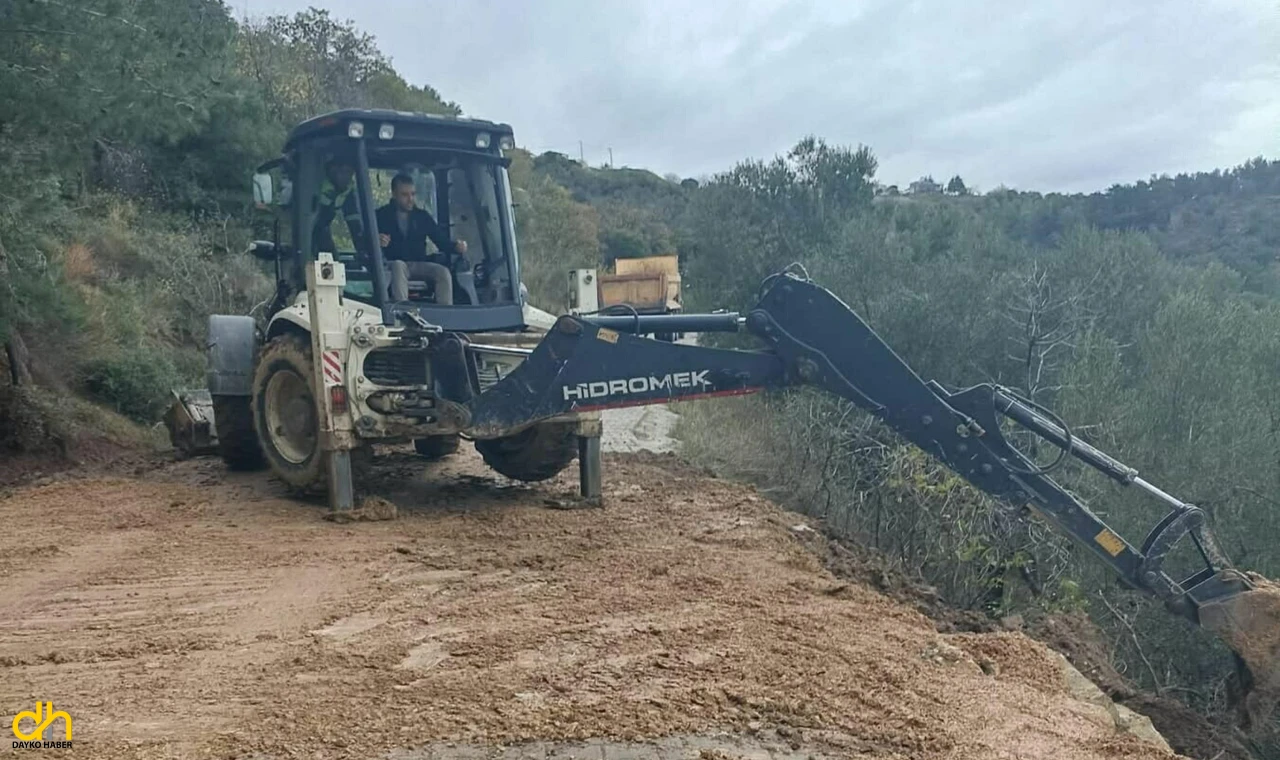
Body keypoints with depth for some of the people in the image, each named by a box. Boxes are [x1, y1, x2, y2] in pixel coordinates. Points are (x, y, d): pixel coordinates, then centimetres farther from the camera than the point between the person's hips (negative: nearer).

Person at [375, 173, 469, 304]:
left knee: (443, 271, -24)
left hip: (419, 265, 3)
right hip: (392, 264, -3)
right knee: (398, 266, -38)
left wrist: (456, 247, -15)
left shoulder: (422, 216, 15)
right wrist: (376, 242, -31)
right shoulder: (382, 215, 5)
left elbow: (441, 239, 8)